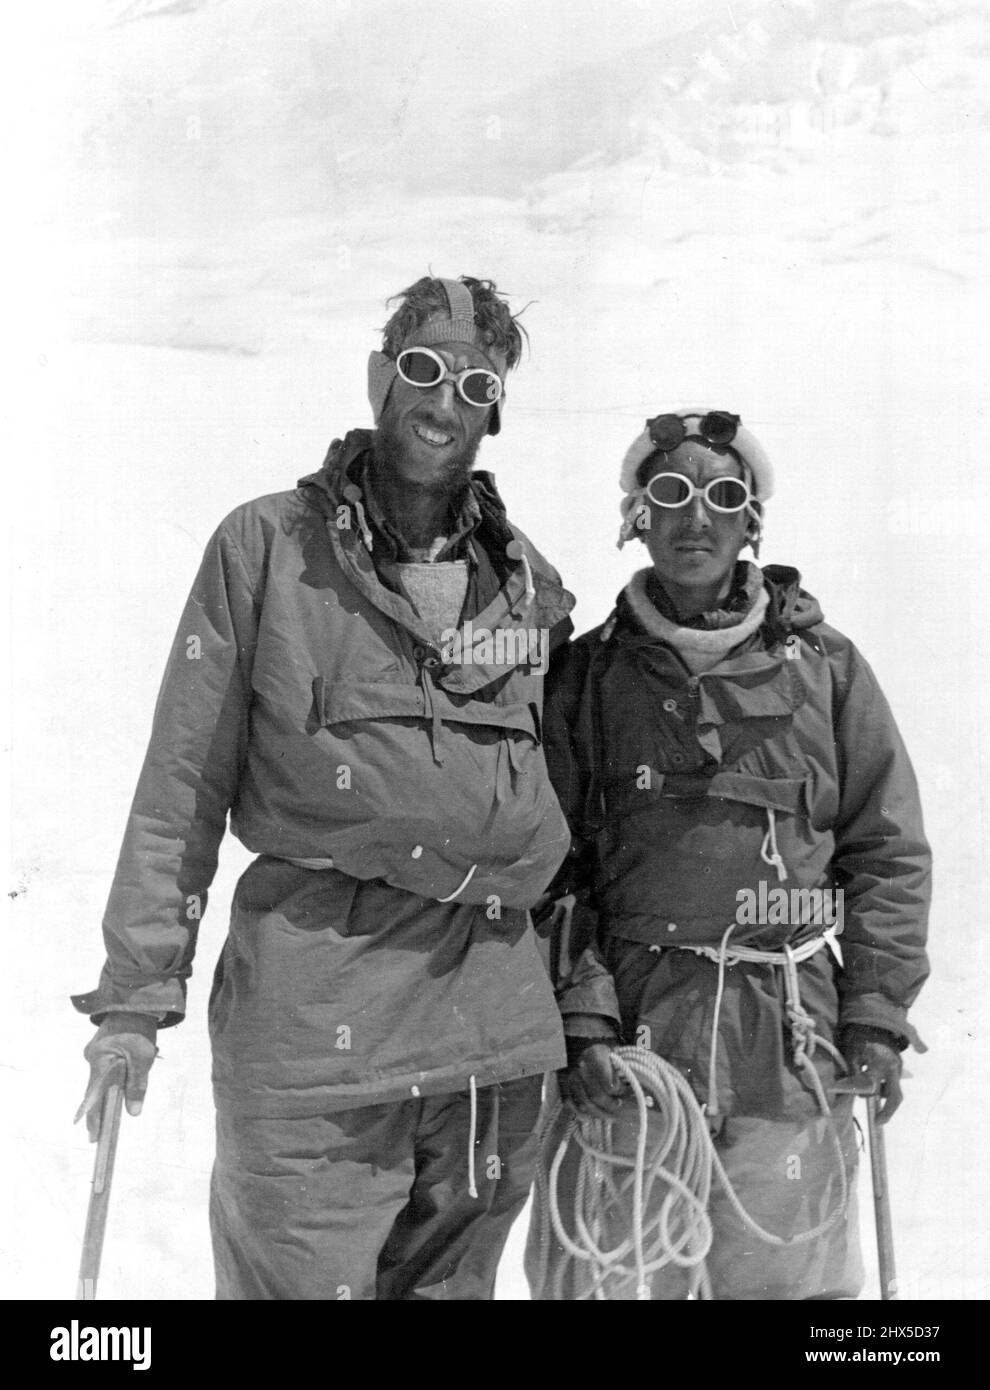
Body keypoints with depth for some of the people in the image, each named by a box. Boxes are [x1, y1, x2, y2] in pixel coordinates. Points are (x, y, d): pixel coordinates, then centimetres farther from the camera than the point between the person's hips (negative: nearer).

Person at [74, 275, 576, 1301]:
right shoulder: (267, 547, -2)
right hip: (314, 1021, -4)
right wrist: (137, 992, -3)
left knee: (452, 1282, 17)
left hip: (497, 1029, 5)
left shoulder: (528, 580, 10)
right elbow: (183, 783, -1)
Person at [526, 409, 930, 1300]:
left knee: (788, 1271, 7)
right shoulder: (588, 675, 5)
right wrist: (580, 1016, -7)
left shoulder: (825, 667, 5)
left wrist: (878, 1016, 1)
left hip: (795, 1039, 0)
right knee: (609, 1273, 4)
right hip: (630, 1030, 0)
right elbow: (551, 866, 3)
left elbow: (888, 852, 7)